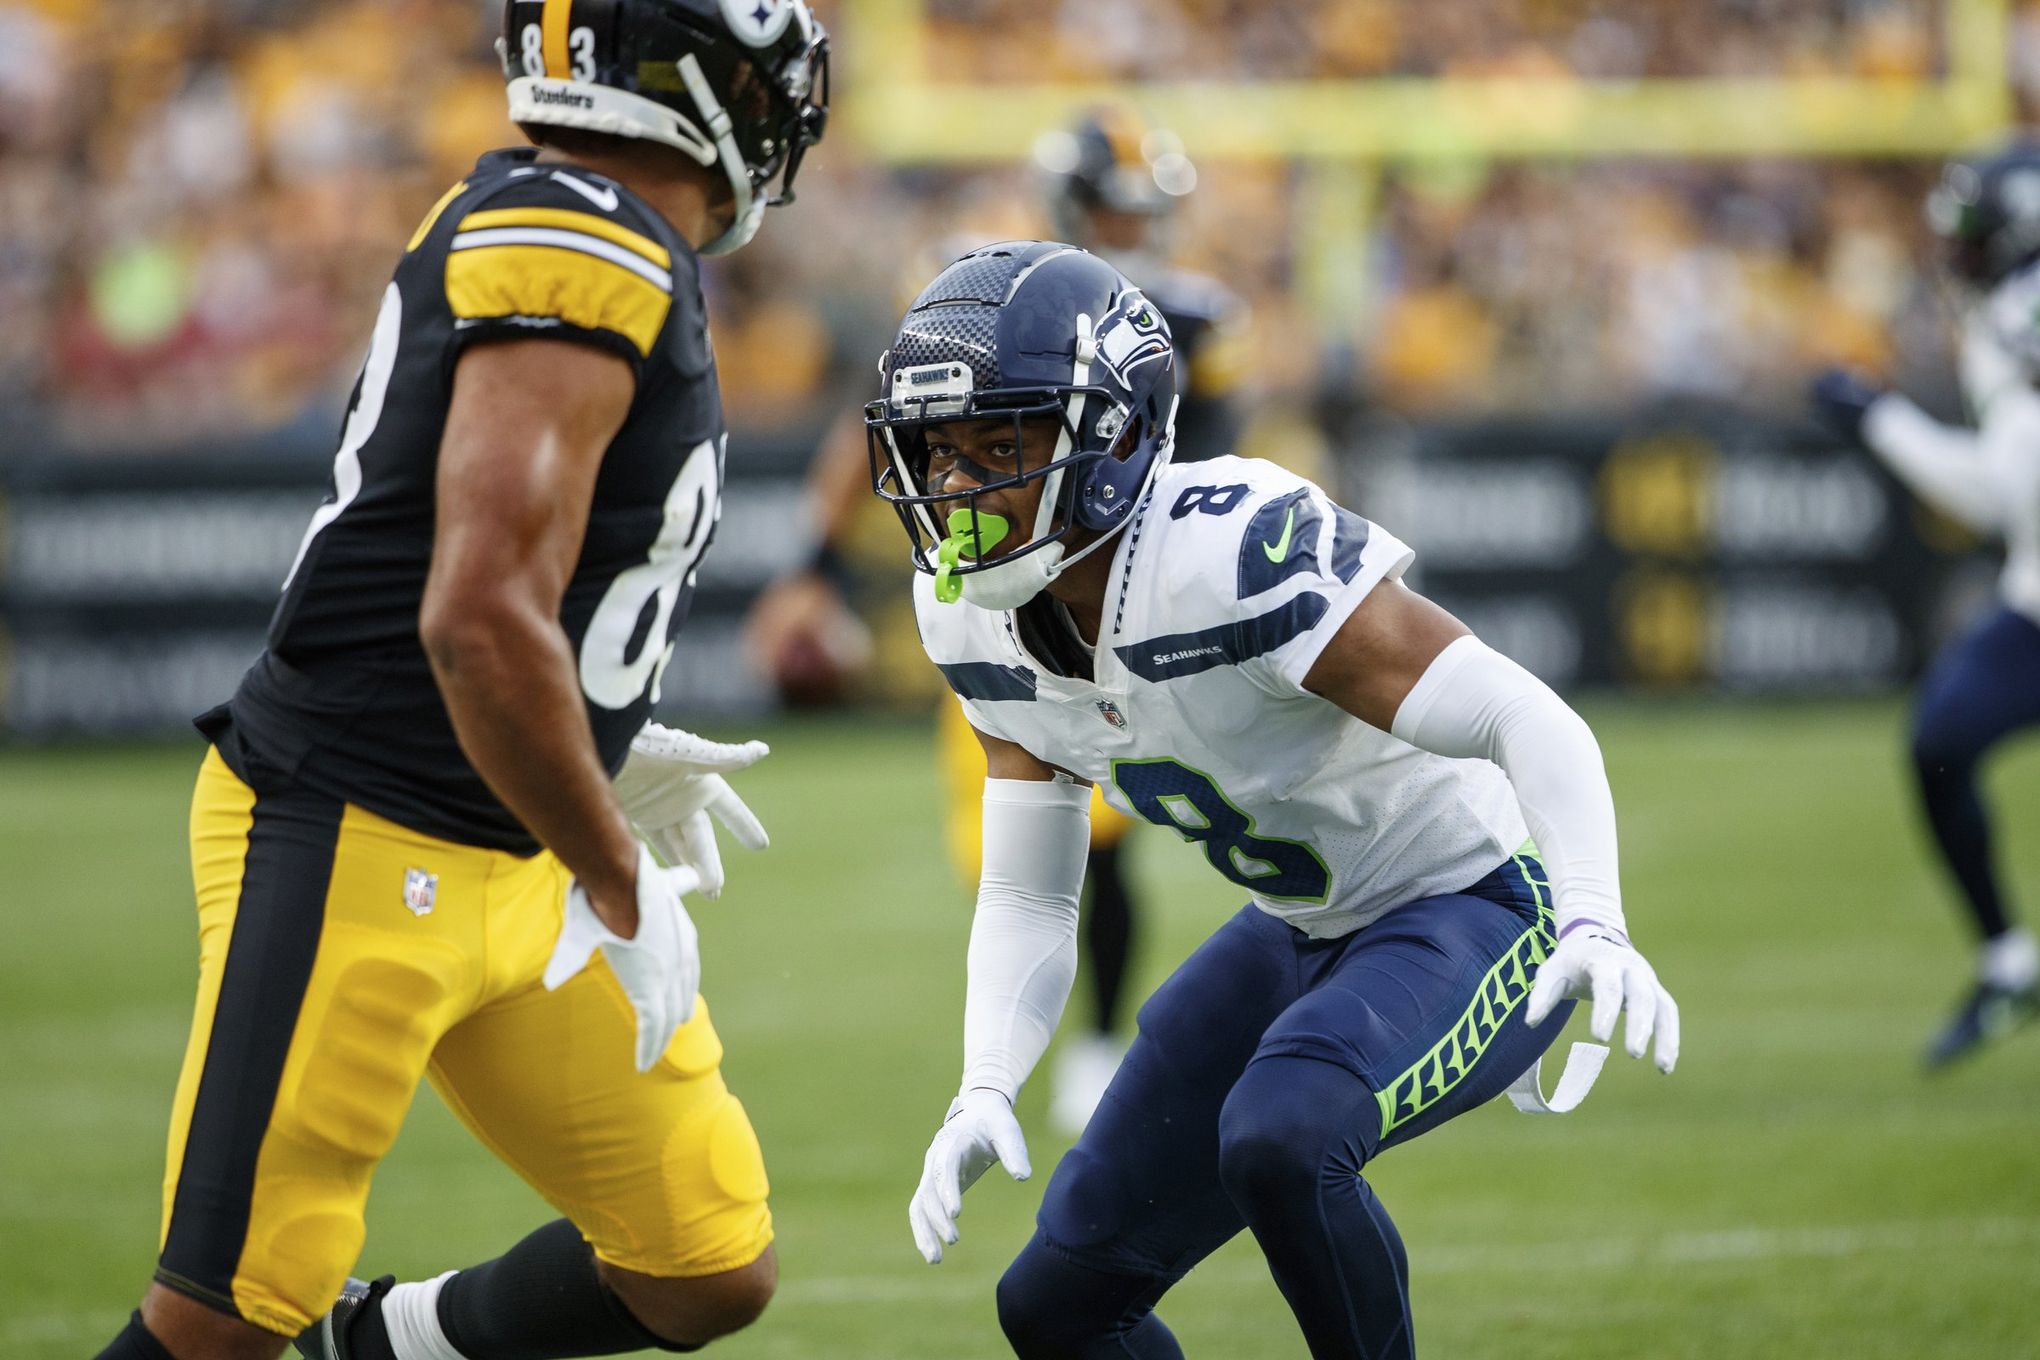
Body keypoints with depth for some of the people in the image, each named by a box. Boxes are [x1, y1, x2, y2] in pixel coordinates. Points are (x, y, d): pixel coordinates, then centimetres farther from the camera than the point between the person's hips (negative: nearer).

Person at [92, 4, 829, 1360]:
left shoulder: (531, 219, 9)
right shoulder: (590, 269, -21)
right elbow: (482, 627, -27)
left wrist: (608, 758, 20)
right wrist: (622, 888, -17)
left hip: (507, 866, 10)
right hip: (353, 844, -10)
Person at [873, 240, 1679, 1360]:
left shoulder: (1235, 553, -31)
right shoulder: (981, 622, -7)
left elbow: (1530, 724, -29)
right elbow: (1026, 899, 3)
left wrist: (1592, 925, -45)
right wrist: (982, 1094, -13)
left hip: (1473, 909, -8)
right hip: (1303, 935, 8)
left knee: (1278, 1137, -37)